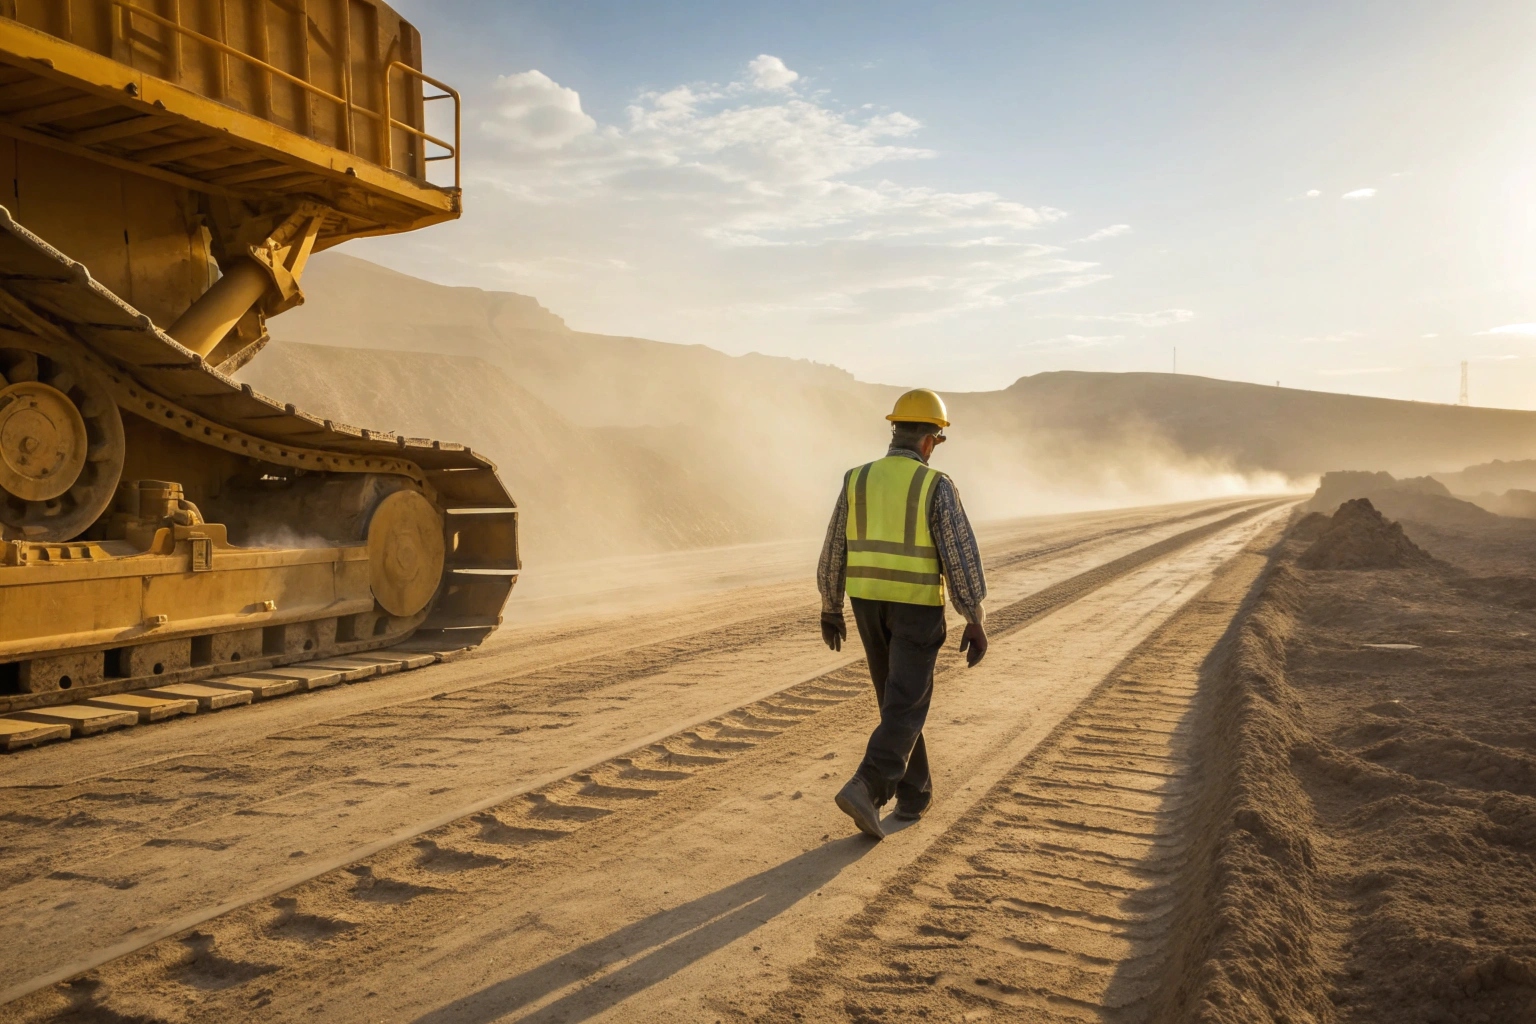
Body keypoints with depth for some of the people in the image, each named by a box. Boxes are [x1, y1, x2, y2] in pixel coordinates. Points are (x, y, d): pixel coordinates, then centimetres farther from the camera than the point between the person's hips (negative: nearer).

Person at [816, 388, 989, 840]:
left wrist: (830, 610, 15)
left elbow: (833, 553, 4)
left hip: (870, 604, 5)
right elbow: (961, 558, -14)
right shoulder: (937, 487, -11)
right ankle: (865, 789, -17)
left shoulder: (857, 481, 0)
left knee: (897, 699, 18)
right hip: (918, 608, -4)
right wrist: (976, 622, -9)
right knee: (905, 709, -1)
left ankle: (913, 794, 25)